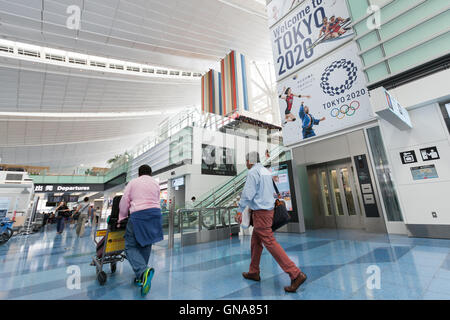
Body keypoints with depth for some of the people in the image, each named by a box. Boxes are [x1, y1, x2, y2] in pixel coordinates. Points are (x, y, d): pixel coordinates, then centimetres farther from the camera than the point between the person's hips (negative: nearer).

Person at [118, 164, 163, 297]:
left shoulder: (133, 182, 9)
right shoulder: (156, 183, 16)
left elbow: (124, 201, 7)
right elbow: (156, 201, 13)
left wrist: (121, 218, 16)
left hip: (138, 215, -3)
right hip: (155, 213, 4)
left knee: (130, 246, 3)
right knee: (145, 245, 15)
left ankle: (143, 270, -19)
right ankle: (141, 276, 19)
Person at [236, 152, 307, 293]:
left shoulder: (253, 172, -13)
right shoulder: (266, 171, 13)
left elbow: (247, 194, -20)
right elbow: (272, 191, 18)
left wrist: (239, 211, -11)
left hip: (260, 212, -10)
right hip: (269, 209, 10)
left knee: (270, 243, -5)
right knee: (255, 241, 17)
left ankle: (296, 274, -3)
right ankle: (254, 272, 28)